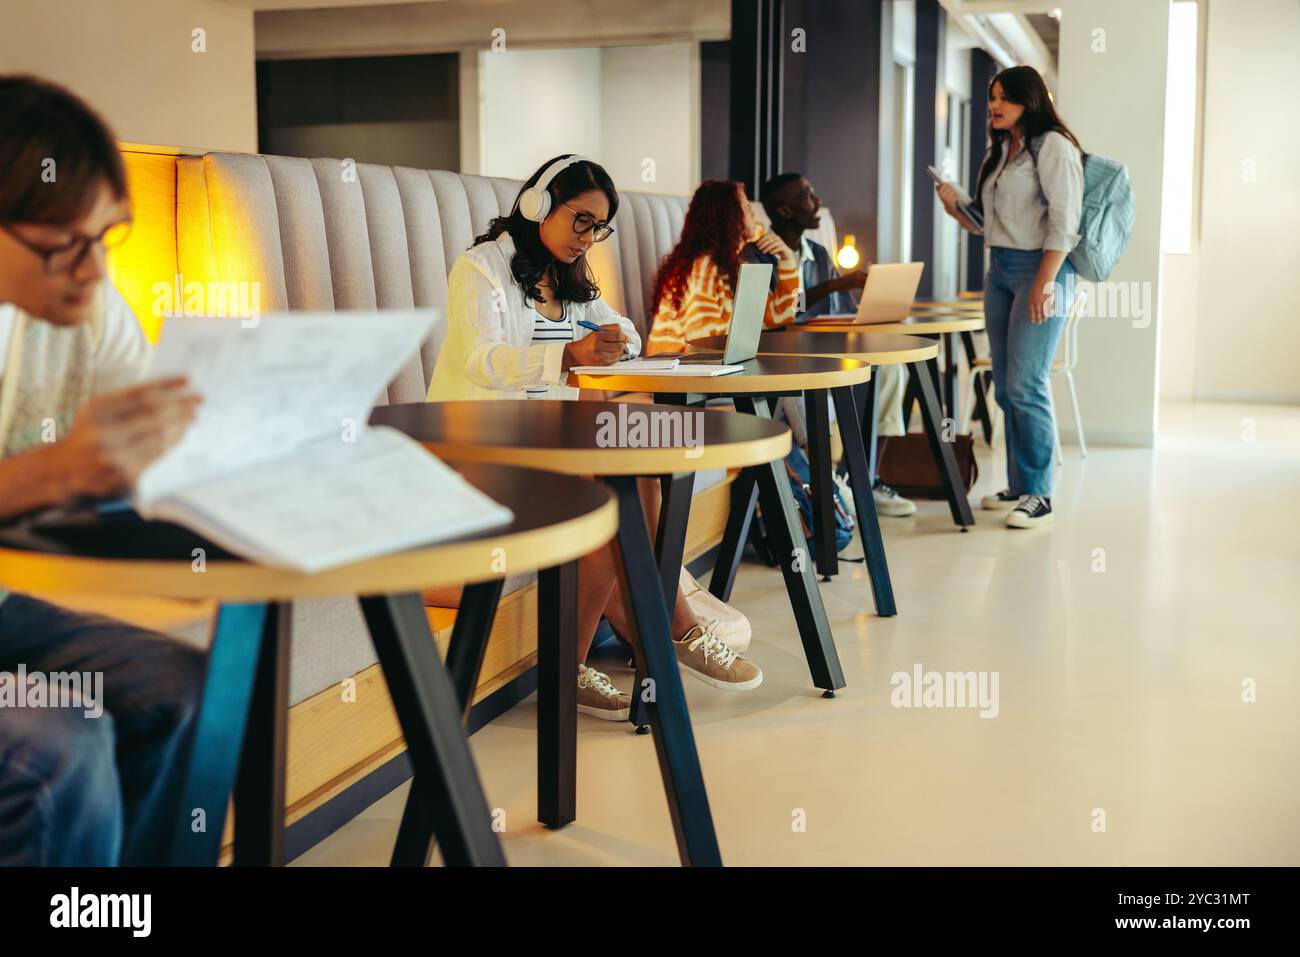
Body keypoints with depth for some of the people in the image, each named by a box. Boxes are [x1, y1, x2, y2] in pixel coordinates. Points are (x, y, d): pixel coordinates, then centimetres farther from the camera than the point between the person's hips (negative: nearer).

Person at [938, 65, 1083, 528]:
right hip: (999, 271, 8)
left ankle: (1038, 494, -4)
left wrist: (1045, 282, -22)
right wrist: (955, 207, 1)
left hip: (1039, 270, -8)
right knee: (1005, 387, 8)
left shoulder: (1053, 146, -7)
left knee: (1026, 385, -11)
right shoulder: (997, 153, 18)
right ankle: (1018, 485, 16)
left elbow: (1064, 220, -15)